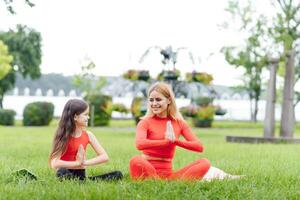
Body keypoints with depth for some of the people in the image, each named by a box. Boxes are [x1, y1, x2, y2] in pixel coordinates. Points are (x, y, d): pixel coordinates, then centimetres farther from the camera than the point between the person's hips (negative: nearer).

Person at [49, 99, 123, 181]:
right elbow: (54, 164, -21)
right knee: (62, 173, -43)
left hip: (81, 175, 5)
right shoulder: (63, 136, -9)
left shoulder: (88, 135, 4)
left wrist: (84, 162, -14)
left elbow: (105, 157, -1)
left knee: (118, 174, -15)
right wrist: (77, 163, -16)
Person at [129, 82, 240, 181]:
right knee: (135, 161, -37)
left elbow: (199, 147, -2)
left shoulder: (179, 123, 9)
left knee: (204, 163, -16)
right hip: (148, 171, -4)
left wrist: (176, 141, -16)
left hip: (168, 174, 4)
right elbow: (139, 144, -23)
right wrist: (167, 141, -24)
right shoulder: (146, 122, -1)